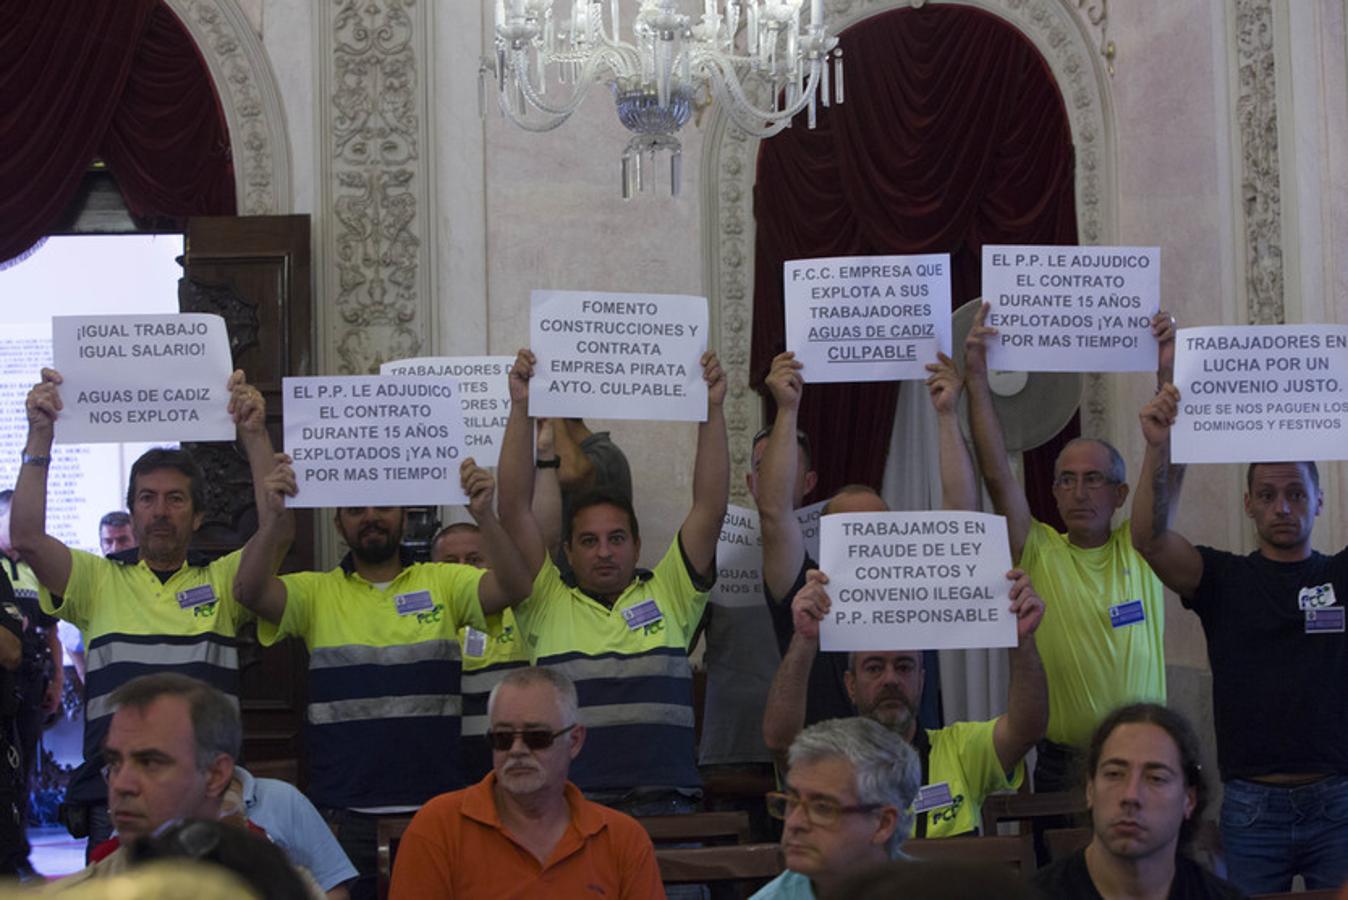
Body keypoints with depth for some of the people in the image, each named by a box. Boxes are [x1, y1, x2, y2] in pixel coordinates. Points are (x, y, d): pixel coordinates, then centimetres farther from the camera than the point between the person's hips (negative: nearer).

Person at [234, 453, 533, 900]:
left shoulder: (444, 583, 5)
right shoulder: (317, 592, 4)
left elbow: (513, 587, -11)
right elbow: (249, 590, -12)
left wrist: (485, 515, -27)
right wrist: (271, 522, -29)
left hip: (435, 807, 0)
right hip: (343, 809, 0)